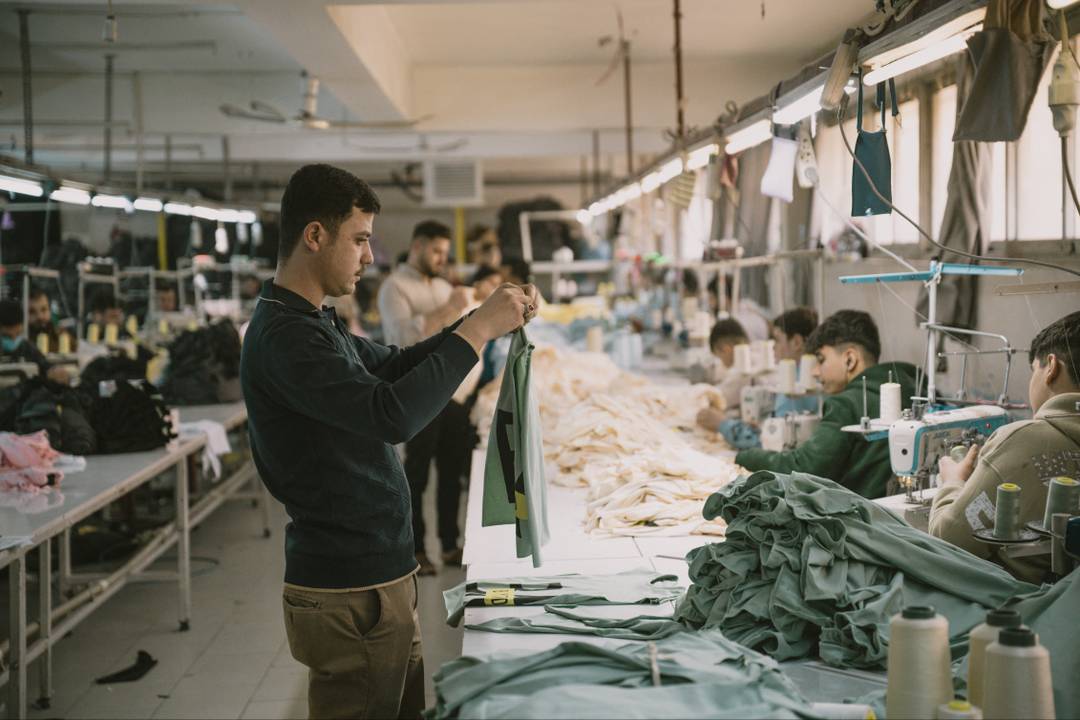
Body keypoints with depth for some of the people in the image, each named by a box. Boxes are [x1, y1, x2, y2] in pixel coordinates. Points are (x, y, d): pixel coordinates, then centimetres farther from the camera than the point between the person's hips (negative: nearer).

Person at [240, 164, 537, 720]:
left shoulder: (310, 323, 12)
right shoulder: (283, 335, -21)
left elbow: (394, 366, 22)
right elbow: (394, 414, -31)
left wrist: (485, 319, 8)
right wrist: (478, 330, -22)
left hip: (376, 577, 10)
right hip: (350, 595, -10)